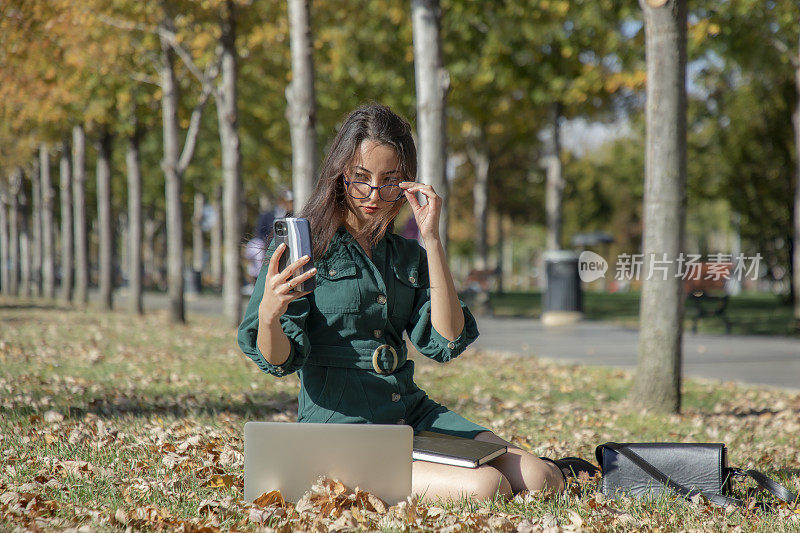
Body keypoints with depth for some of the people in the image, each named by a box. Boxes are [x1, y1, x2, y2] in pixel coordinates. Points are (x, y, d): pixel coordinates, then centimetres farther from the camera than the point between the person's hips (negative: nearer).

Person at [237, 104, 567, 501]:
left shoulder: (408, 256, 15)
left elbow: (446, 344, -2)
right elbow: (279, 361, -7)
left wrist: (432, 239, -5)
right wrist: (268, 314, -31)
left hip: (415, 414, 6)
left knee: (545, 481, -9)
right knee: (485, 487, -26)